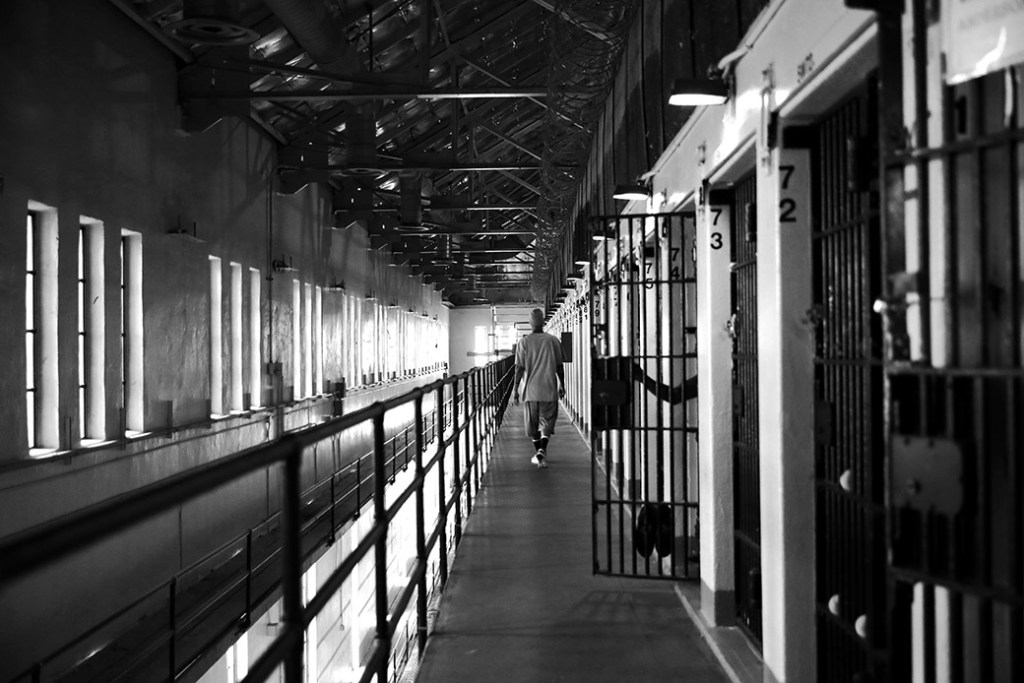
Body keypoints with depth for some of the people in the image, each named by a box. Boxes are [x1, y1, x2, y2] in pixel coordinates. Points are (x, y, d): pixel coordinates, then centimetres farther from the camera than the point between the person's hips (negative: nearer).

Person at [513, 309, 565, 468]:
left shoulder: (524, 342, -5)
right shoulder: (553, 340, -2)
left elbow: (520, 368, -6)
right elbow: (559, 366, 3)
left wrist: (515, 388, 1)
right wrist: (562, 385, 15)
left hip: (530, 390, 0)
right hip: (549, 389, 0)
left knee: (533, 424, 14)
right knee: (547, 422, 6)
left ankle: (538, 453, 22)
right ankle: (542, 451, -16)